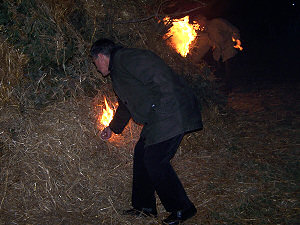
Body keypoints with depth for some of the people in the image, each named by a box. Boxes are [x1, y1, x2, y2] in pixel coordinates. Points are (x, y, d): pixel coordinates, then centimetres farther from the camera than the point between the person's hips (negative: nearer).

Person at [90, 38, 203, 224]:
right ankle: (145, 206, 24)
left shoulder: (124, 58, -9)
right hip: (158, 119, 11)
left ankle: (182, 209, 5)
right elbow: (125, 104, 39)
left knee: (155, 160, -9)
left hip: (171, 114, -11)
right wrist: (112, 128, 52)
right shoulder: (118, 70, 25)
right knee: (142, 153, 13)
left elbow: (160, 76, -21)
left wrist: (165, 108, -24)